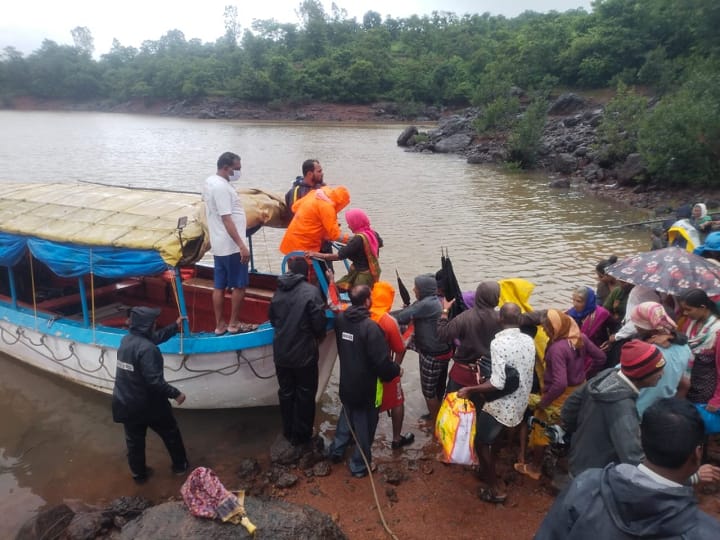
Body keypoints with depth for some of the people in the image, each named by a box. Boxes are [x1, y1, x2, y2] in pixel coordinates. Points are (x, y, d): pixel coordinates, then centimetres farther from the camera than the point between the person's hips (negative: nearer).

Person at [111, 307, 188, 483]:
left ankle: (139, 474, 37)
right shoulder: (147, 349, -28)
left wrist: (175, 326, 24)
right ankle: (180, 466, 33)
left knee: (134, 440, 21)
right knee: (170, 433, 17)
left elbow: (156, 337, 16)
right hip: (148, 404, -7)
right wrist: (175, 393, -19)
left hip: (126, 403, 7)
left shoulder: (127, 339, -1)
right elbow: (154, 381, -31)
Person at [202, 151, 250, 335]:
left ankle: (219, 325, 17)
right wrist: (242, 245, -25)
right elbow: (226, 219, -24)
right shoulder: (221, 187, -19)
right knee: (239, 285, 2)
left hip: (219, 245, 9)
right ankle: (234, 323, 10)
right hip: (231, 246, -9)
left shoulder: (210, 182, 11)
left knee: (219, 286, 11)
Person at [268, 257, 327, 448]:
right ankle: (301, 435, 22)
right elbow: (320, 324, -18)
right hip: (304, 354, -5)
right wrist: (316, 336, 4)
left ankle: (288, 432, 33)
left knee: (286, 393, 19)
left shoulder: (279, 290, 1)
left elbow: (272, 319, 12)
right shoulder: (311, 291, -17)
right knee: (305, 395, 12)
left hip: (281, 353, 5)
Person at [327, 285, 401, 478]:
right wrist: (396, 371, -8)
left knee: (347, 417, 29)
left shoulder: (341, 319, -6)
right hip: (365, 387, -7)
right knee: (364, 425, 12)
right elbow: (382, 360, -26)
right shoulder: (370, 327, -29)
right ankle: (360, 466, 25)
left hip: (346, 383, 7)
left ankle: (336, 450, 42)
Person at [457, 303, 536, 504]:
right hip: (520, 403, 7)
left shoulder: (498, 343, -25)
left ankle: (494, 490, 18)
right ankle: (490, 470, 45)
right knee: (492, 438, 29)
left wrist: (470, 389, -20)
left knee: (481, 442, 12)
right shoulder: (529, 341, -4)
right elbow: (526, 372, 9)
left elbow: (497, 383, -28)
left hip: (501, 404, -7)